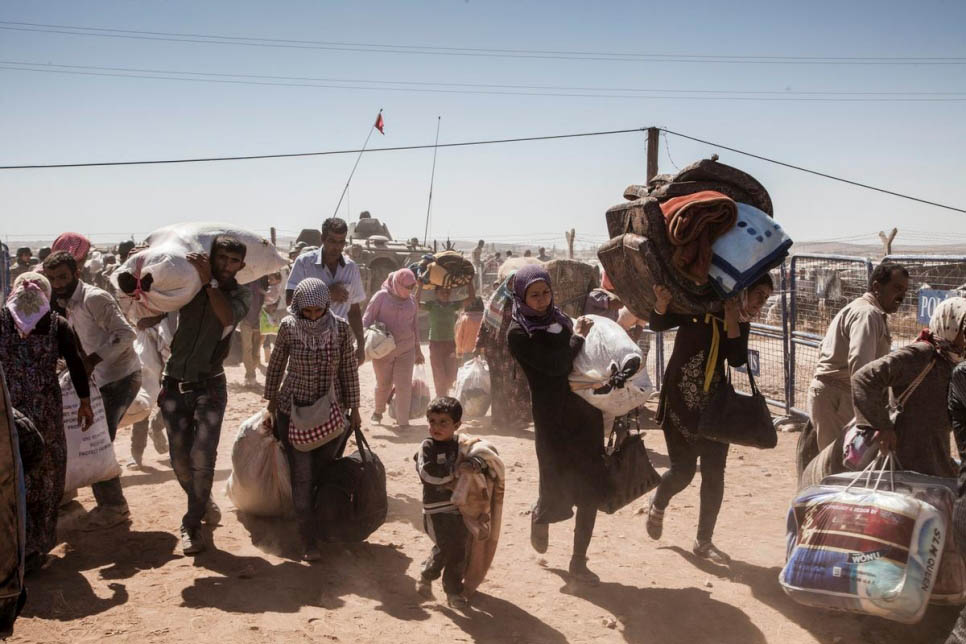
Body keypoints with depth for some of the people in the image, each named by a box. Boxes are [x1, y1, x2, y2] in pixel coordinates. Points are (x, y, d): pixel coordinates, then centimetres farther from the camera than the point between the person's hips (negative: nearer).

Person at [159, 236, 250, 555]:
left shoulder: (240, 294, -2)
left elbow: (228, 317, -24)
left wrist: (208, 282, -25)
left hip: (209, 386, -2)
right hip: (174, 384, 2)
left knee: (202, 457, -10)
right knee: (180, 459, 8)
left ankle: (192, 525, 6)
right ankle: (202, 501, 35)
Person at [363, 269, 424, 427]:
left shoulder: (411, 301, 9)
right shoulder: (381, 297, -5)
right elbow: (367, 319, -5)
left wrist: (418, 350, 19)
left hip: (406, 350, 3)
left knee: (404, 385, -4)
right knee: (384, 384, 8)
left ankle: (403, 421, 0)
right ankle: (378, 412, 34)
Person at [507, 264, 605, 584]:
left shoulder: (560, 318, 9)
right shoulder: (518, 333, -9)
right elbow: (556, 365, -19)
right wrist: (578, 337, -8)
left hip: (586, 411, 5)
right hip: (553, 419, -5)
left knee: (591, 491, 6)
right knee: (557, 491, 2)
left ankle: (579, 562, 19)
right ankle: (540, 516, 39)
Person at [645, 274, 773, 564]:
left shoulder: (741, 322, 4)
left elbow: (737, 359, -12)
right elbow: (658, 324, -16)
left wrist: (732, 317, -19)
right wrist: (662, 302, -37)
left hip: (714, 405, 4)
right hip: (680, 402, -4)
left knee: (714, 474, 1)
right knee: (683, 470, -1)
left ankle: (704, 542, 16)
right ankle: (658, 504, 34)